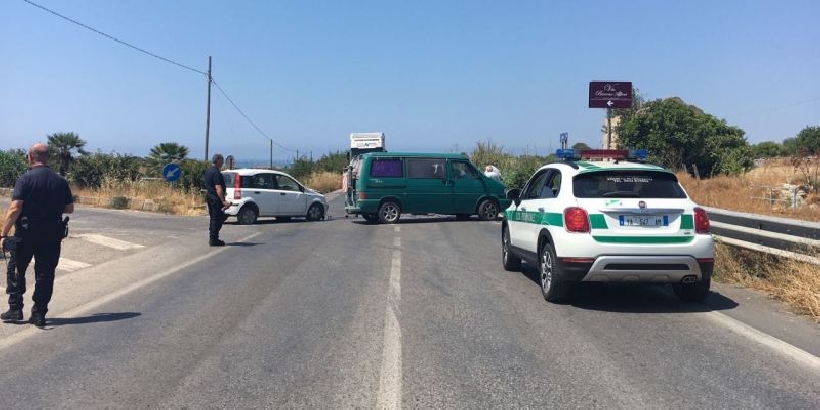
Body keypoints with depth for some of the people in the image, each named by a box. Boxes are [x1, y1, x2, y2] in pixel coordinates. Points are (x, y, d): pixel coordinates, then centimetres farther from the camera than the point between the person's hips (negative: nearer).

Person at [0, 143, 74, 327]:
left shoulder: (25, 179, -10)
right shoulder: (60, 181, 1)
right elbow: (69, 209, 7)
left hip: (26, 234, -3)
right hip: (52, 235, 3)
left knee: (16, 270, 15)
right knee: (45, 274, 8)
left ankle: (15, 309, 15)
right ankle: (39, 314, 10)